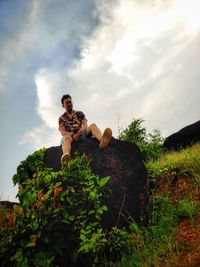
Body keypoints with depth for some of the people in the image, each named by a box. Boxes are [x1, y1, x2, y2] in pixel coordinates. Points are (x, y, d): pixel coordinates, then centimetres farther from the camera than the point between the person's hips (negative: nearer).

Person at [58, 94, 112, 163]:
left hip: (81, 135, 2)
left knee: (92, 125, -24)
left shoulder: (79, 113, 19)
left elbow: (85, 125, 2)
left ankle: (102, 141, -60)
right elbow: (63, 132, -1)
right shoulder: (61, 118, 15)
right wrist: (73, 135, -22)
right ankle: (66, 155, -74)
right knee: (67, 138, -38)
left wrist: (81, 130, -24)